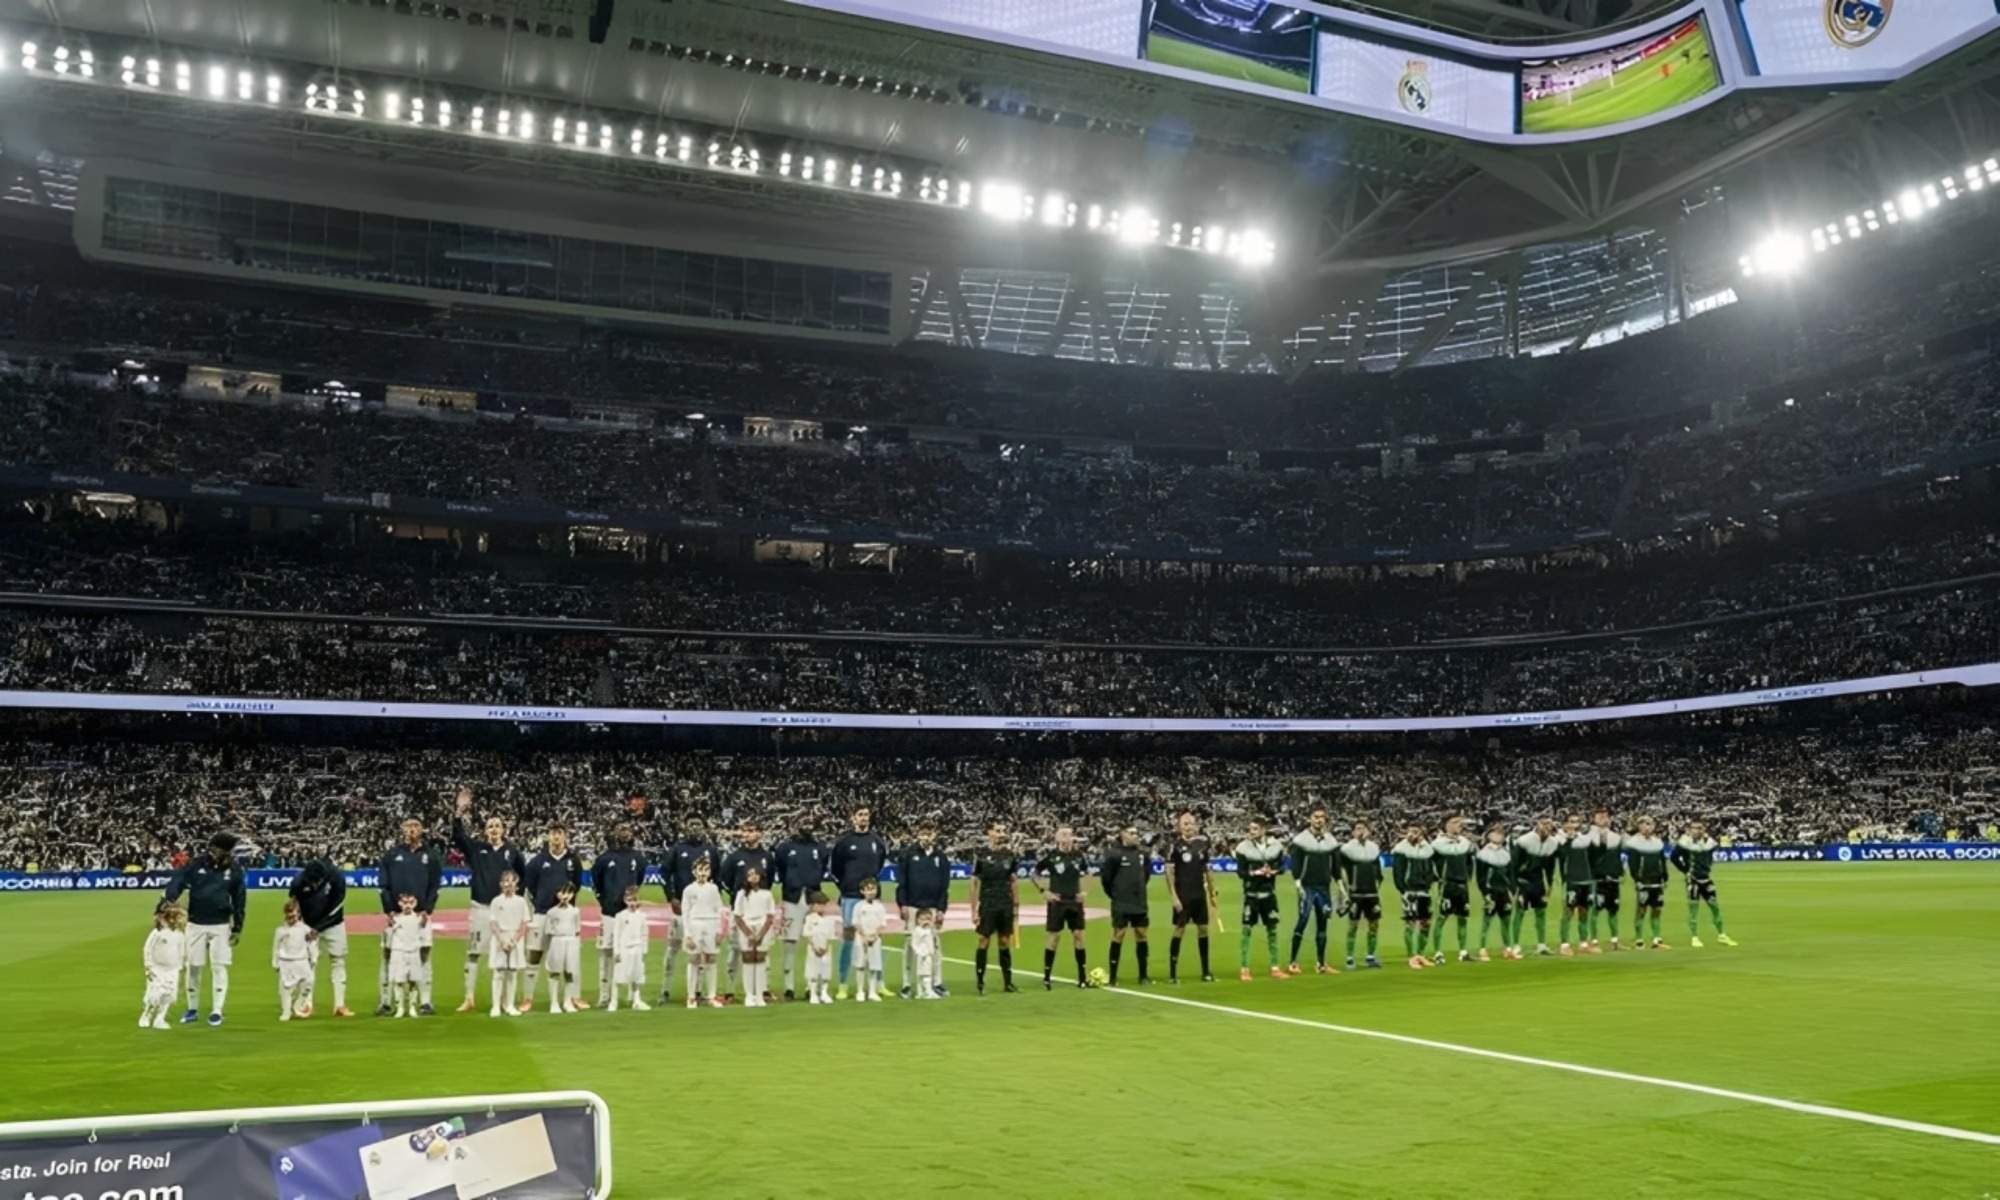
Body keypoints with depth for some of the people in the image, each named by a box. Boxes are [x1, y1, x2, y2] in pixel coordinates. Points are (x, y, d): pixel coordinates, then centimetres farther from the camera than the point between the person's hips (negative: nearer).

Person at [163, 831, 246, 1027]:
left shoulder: (234, 870, -2)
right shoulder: (195, 865, -7)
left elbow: (239, 900, 4)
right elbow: (176, 883, -15)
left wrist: (238, 928, 4)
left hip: (221, 926, 0)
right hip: (195, 924, 0)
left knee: (219, 967, -2)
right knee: (193, 967, 6)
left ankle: (216, 1011, 5)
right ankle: (192, 1010, 20)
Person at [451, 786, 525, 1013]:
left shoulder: (512, 852, 5)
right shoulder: (476, 847, 3)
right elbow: (458, 835, -12)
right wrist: (459, 812, -27)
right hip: (480, 908, 0)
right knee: (473, 953, 2)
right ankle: (470, 998, 9)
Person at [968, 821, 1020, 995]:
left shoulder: (1010, 855, 6)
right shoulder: (980, 854, -5)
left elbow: (1014, 881, 12)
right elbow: (975, 883, -3)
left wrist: (1016, 905, 7)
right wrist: (974, 910, -5)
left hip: (1006, 906, 3)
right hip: (987, 906, -3)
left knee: (1005, 942, 8)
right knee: (984, 941, -1)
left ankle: (1008, 982, 14)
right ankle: (979, 982, 6)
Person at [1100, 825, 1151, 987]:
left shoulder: (1142, 852, 4)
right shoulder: (1114, 854, -12)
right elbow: (1105, 876, -8)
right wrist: (1114, 893, 2)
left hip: (1140, 903, 5)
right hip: (1121, 905, -5)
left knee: (1141, 935, 7)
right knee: (1118, 936, -2)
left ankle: (1143, 976, 16)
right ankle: (1113, 977, 3)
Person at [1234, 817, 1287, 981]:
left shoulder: (1275, 845, -1)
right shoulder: (1244, 847, -9)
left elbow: (1282, 866, 6)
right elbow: (1240, 872, -8)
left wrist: (1273, 871, -15)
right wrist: (1255, 873, -23)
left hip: (1269, 893, 3)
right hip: (1251, 894, -3)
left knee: (1272, 929, 9)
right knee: (1247, 929, -3)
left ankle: (1275, 968, 20)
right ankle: (1244, 969, 3)